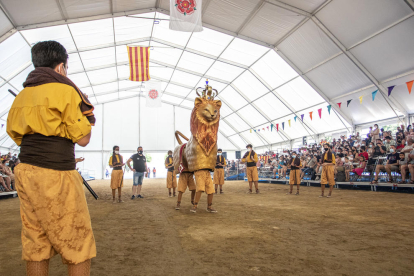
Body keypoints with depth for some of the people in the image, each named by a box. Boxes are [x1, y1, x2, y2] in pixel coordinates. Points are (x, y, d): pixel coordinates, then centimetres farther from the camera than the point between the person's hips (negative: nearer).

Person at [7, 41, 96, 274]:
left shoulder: (21, 96, 13)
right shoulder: (65, 90, -7)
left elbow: (16, 135, 19)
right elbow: (83, 139, -8)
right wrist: (87, 111, 7)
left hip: (26, 174, 8)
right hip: (56, 176, -7)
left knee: (35, 246, 13)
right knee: (78, 246, 2)